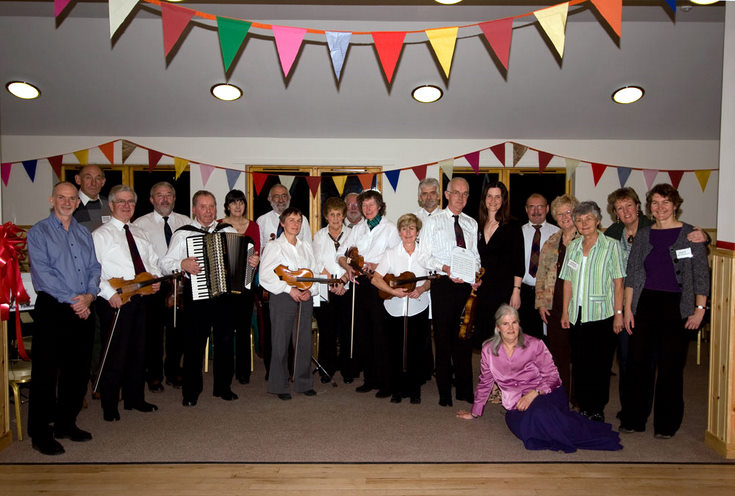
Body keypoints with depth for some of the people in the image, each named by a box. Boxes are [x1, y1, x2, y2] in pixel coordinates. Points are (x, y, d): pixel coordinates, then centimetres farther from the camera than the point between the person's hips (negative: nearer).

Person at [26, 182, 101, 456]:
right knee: (46, 371, -1)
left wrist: (89, 295, -8)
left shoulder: (84, 233, 16)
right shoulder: (38, 232, 0)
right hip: (53, 309, -5)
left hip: (83, 309, 5)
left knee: (78, 369, 10)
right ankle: (40, 433, 10)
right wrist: (72, 300, -15)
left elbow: (94, 268, 11)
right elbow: (42, 272, -11)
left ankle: (66, 424, 24)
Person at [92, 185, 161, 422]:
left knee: (138, 350, 13)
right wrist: (109, 293, -20)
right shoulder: (100, 235, -3)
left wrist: (156, 278, 1)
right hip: (115, 302, -6)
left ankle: (135, 398, 26)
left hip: (141, 298, 6)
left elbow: (153, 260, 21)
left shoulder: (139, 234, 18)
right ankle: (109, 406, 13)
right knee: (115, 353, -2)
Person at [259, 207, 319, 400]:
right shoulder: (274, 246, -1)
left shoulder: (306, 246, 15)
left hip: (305, 298, 5)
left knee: (304, 341, 8)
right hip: (283, 298, -4)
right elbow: (265, 276, -11)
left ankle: (304, 383, 20)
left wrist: (310, 290, -4)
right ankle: (280, 386, 12)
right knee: (281, 343, 0)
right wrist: (289, 289, -16)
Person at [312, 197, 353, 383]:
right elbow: (318, 262, 1)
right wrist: (332, 281, -11)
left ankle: (347, 369, 11)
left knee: (346, 330, -1)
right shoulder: (319, 235, 11)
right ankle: (327, 369, 16)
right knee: (326, 330, 3)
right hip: (324, 290, 1)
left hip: (346, 289, -1)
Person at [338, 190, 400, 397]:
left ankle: (385, 382, 4)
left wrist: (376, 266, -16)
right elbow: (341, 254, 13)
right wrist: (348, 267, -7)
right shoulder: (357, 229, 16)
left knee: (380, 335, -6)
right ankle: (369, 378, 20)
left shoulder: (390, 228, 3)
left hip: (380, 283, -5)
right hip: (361, 283, 5)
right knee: (362, 332, 8)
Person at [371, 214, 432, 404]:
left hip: (418, 309, 0)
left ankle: (415, 390, 18)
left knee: (417, 350, 3)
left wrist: (422, 289, -13)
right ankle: (397, 389, 19)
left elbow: (431, 280, 7)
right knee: (395, 351, 4)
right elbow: (376, 279, -4)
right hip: (394, 310, 0)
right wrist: (393, 291, -17)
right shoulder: (391, 253, 3)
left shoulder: (425, 254, 4)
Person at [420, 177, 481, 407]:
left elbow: (475, 255, 17)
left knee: (464, 337, 8)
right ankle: (444, 392, 10)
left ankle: (465, 390, 19)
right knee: (443, 338, 0)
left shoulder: (471, 224, 16)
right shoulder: (433, 222, 4)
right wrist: (445, 268, -18)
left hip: (467, 285, 3)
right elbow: (425, 255, -2)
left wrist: (476, 274, -3)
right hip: (443, 285, -3)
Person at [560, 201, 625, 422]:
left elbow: (618, 282, -4)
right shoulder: (573, 247, 10)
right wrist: (565, 312, 6)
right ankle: (583, 407, 17)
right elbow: (568, 282, 11)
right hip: (577, 315, 4)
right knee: (579, 363, 6)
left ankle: (597, 410, 13)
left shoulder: (610, 246, -1)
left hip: (601, 314, -4)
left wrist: (618, 313, -9)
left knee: (599, 364, 1)